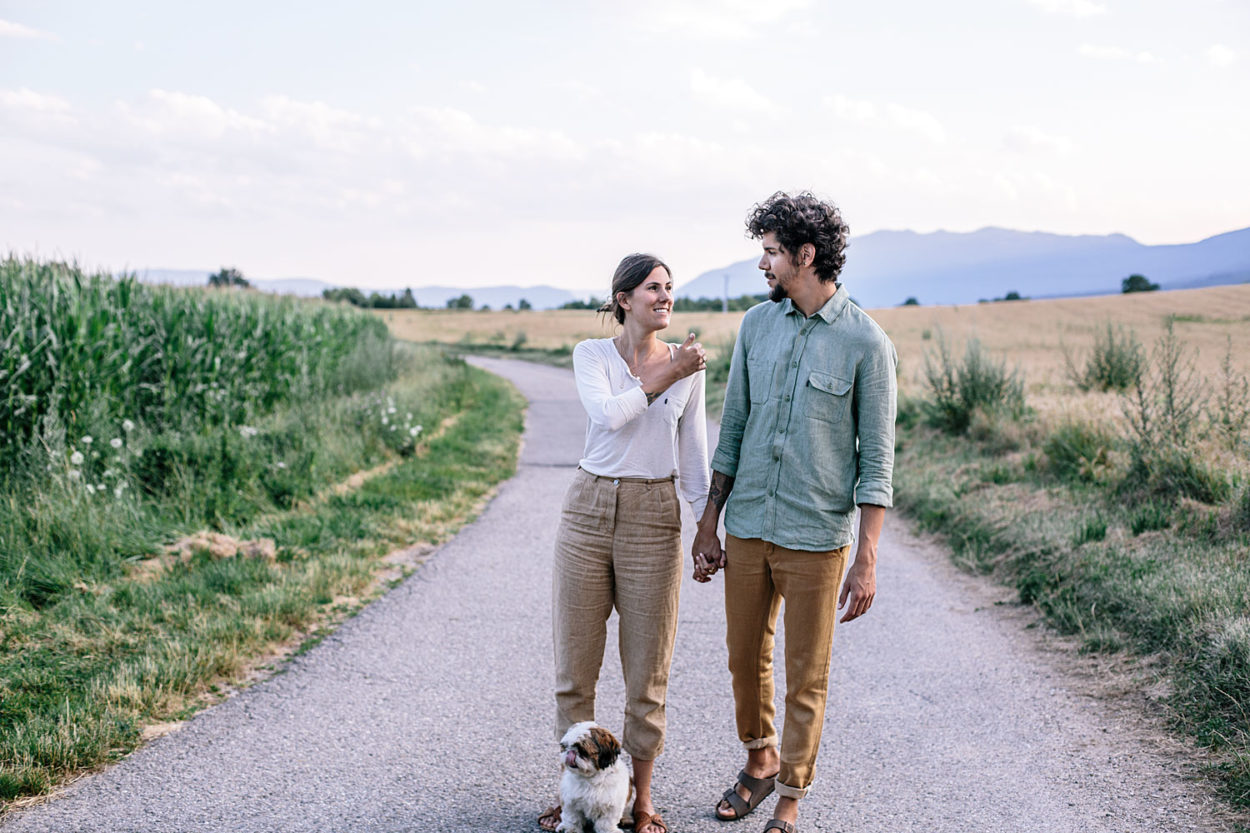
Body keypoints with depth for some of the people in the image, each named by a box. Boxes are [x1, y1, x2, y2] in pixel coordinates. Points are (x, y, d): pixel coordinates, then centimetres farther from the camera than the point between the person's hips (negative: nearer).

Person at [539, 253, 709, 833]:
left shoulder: (687, 365, 5)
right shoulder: (591, 355, 2)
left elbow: (693, 457, 9)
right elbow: (608, 414, -18)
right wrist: (663, 377, -14)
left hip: (654, 518, 0)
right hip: (589, 509, 0)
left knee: (647, 670, 5)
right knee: (575, 661, 7)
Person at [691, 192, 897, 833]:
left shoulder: (866, 342, -9)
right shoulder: (756, 324, 5)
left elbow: (876, 460, -8)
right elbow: (732, 430, 11)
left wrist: (868, 560, -12)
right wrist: (709, 522, 10)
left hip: (817, 538, -4)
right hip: (747, 527, 4)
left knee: (807, 678, 7)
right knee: (745, 659, 17)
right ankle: (759, 760, 41)